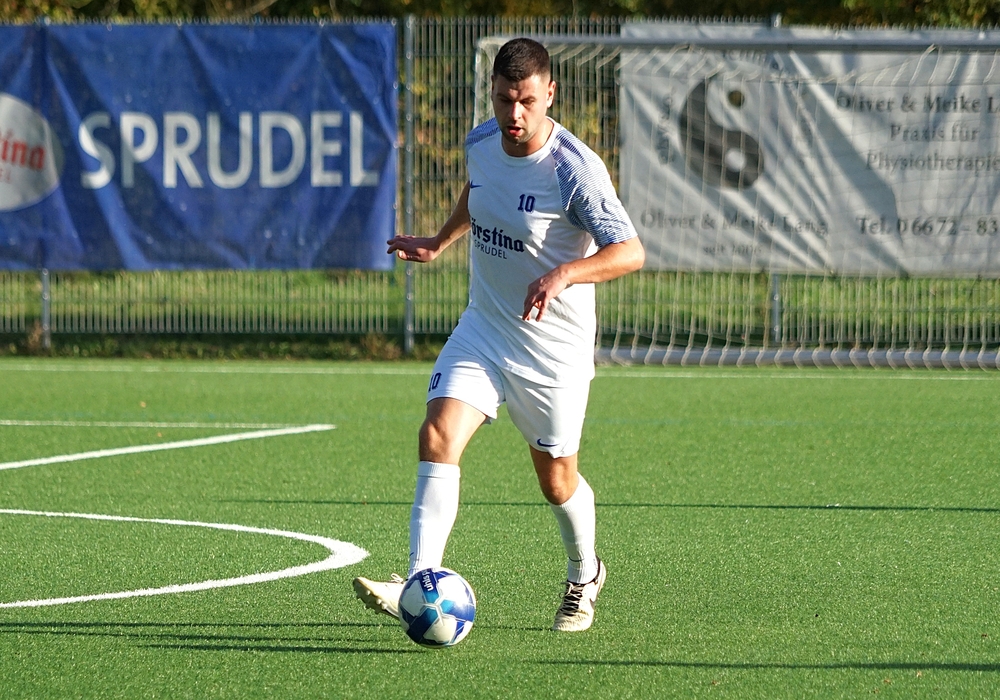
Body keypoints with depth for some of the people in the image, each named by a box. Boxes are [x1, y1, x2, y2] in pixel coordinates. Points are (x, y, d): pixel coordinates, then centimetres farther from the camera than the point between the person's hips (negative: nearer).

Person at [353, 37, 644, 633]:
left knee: (556, 480, 9)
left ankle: (585, 574, 40)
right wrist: (439, 243, 28)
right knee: (439, 437, -18)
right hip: (482, 330, 5)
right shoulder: (480, 143, -2)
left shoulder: (575, 169, -21)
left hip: (555, 347, -5)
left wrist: (564, 273, -38)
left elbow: (630, 252, -24)